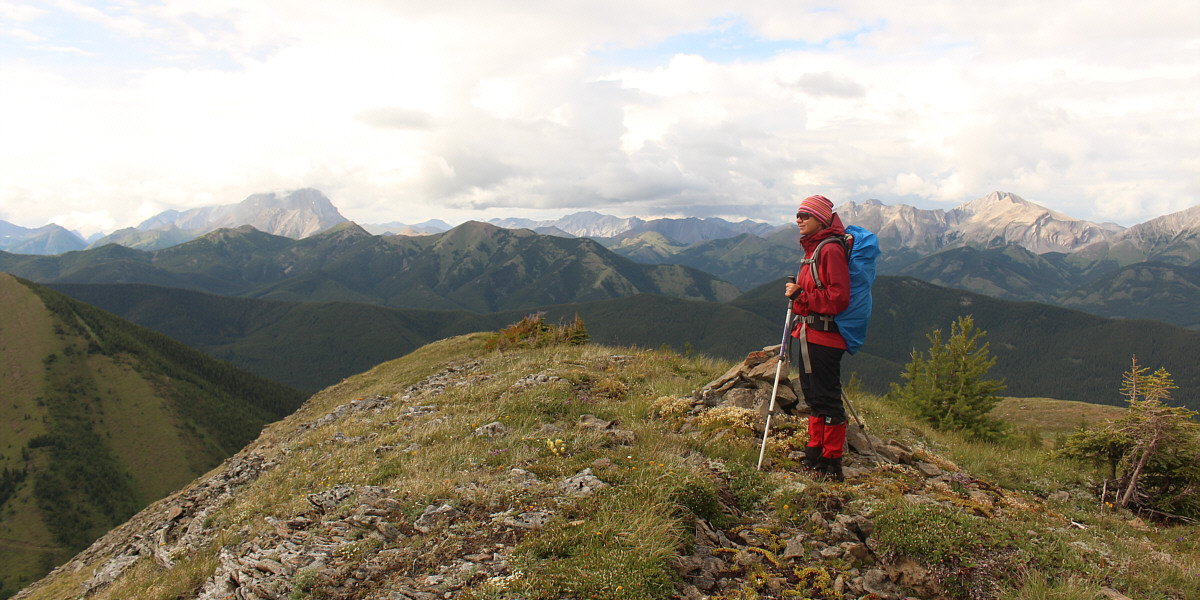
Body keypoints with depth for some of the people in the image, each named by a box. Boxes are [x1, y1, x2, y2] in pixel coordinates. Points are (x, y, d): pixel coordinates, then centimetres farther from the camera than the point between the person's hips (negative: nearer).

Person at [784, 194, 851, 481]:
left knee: (827, 398, -5)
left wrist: (801, 296, -18)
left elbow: (839, 297, -20)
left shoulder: (831, 250, -13)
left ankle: (832, 462, 3)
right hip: (808, 334, 10)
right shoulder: (812, 249, 17)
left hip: (824, 336, -10)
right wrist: (797, 293, 11)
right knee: (812, 395, 16)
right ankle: (814, 453, 26)